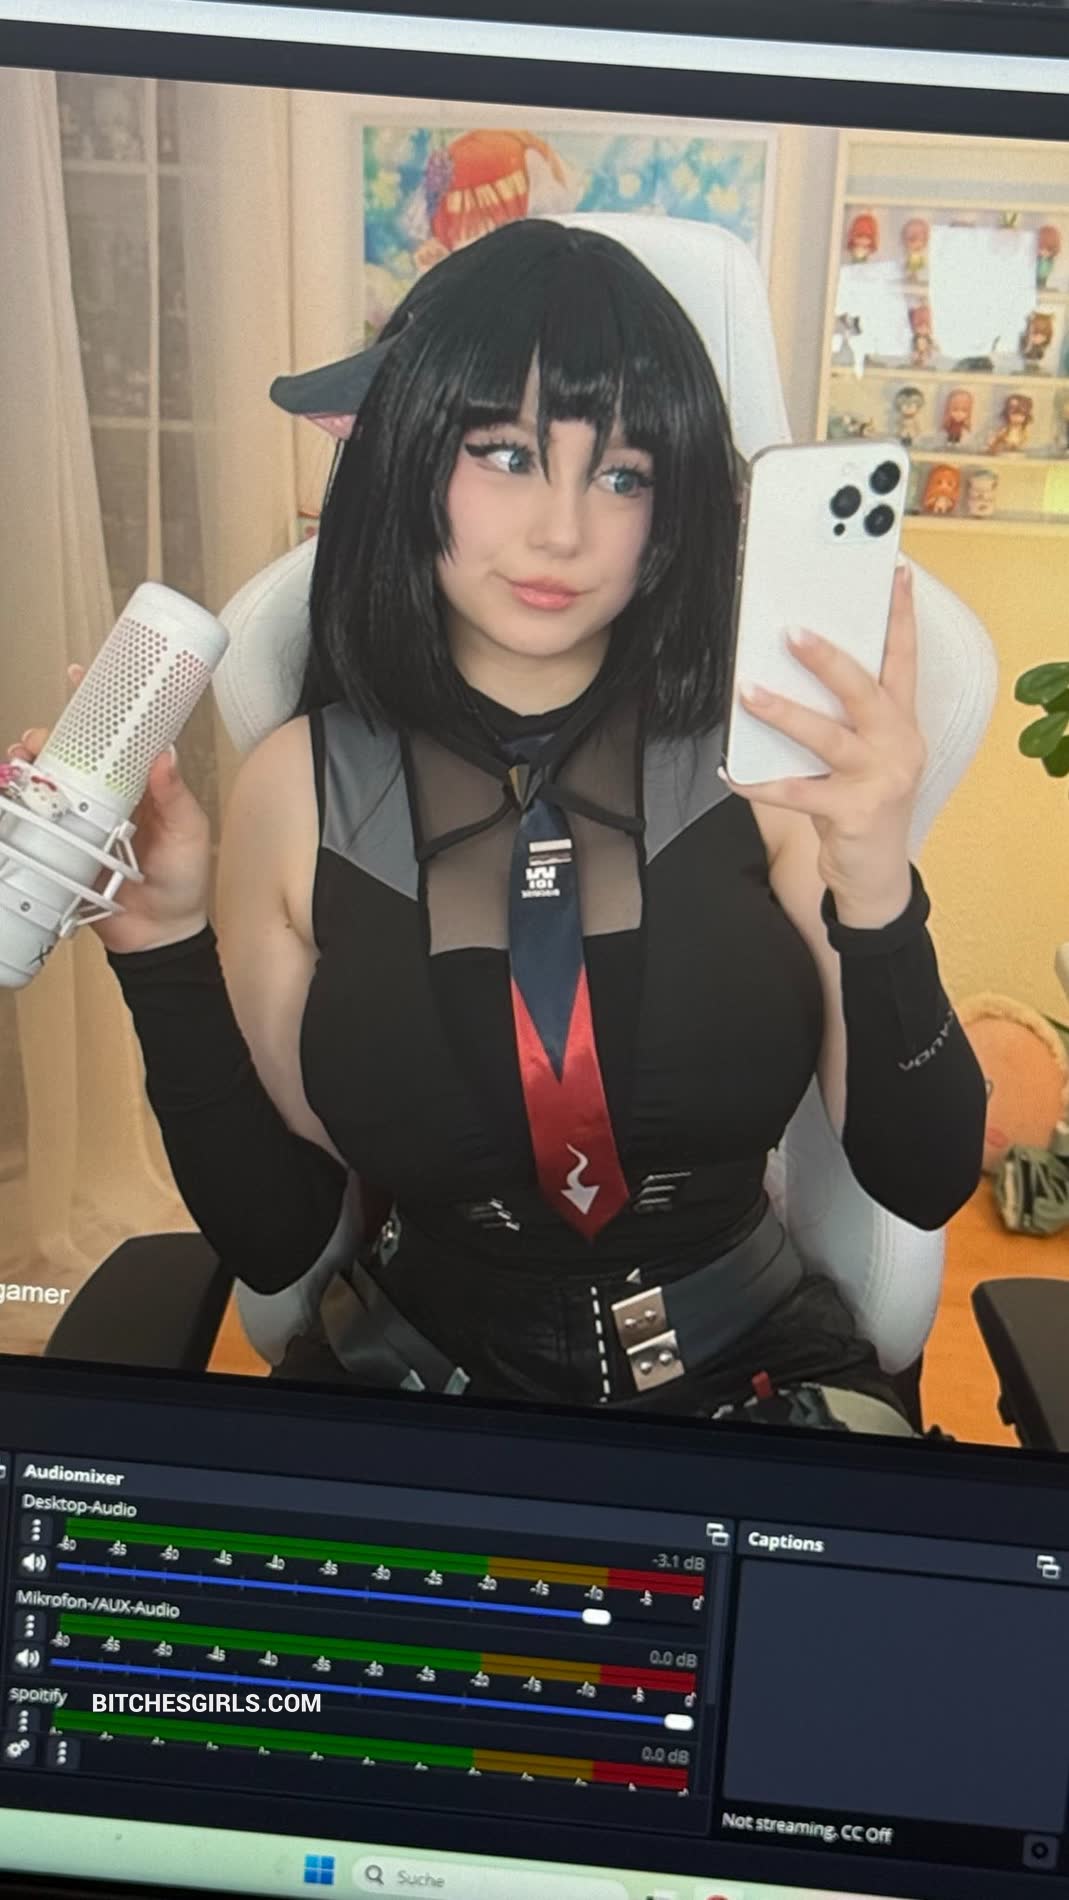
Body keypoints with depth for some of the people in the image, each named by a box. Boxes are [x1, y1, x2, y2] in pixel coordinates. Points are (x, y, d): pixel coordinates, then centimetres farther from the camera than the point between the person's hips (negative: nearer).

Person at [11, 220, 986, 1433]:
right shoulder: (298, 789, -7)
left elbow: (924, 1183, -9)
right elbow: (271, 1236, -2)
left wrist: (875, 894, -25)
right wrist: (161, 940, -14)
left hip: (755, 1378, 0)